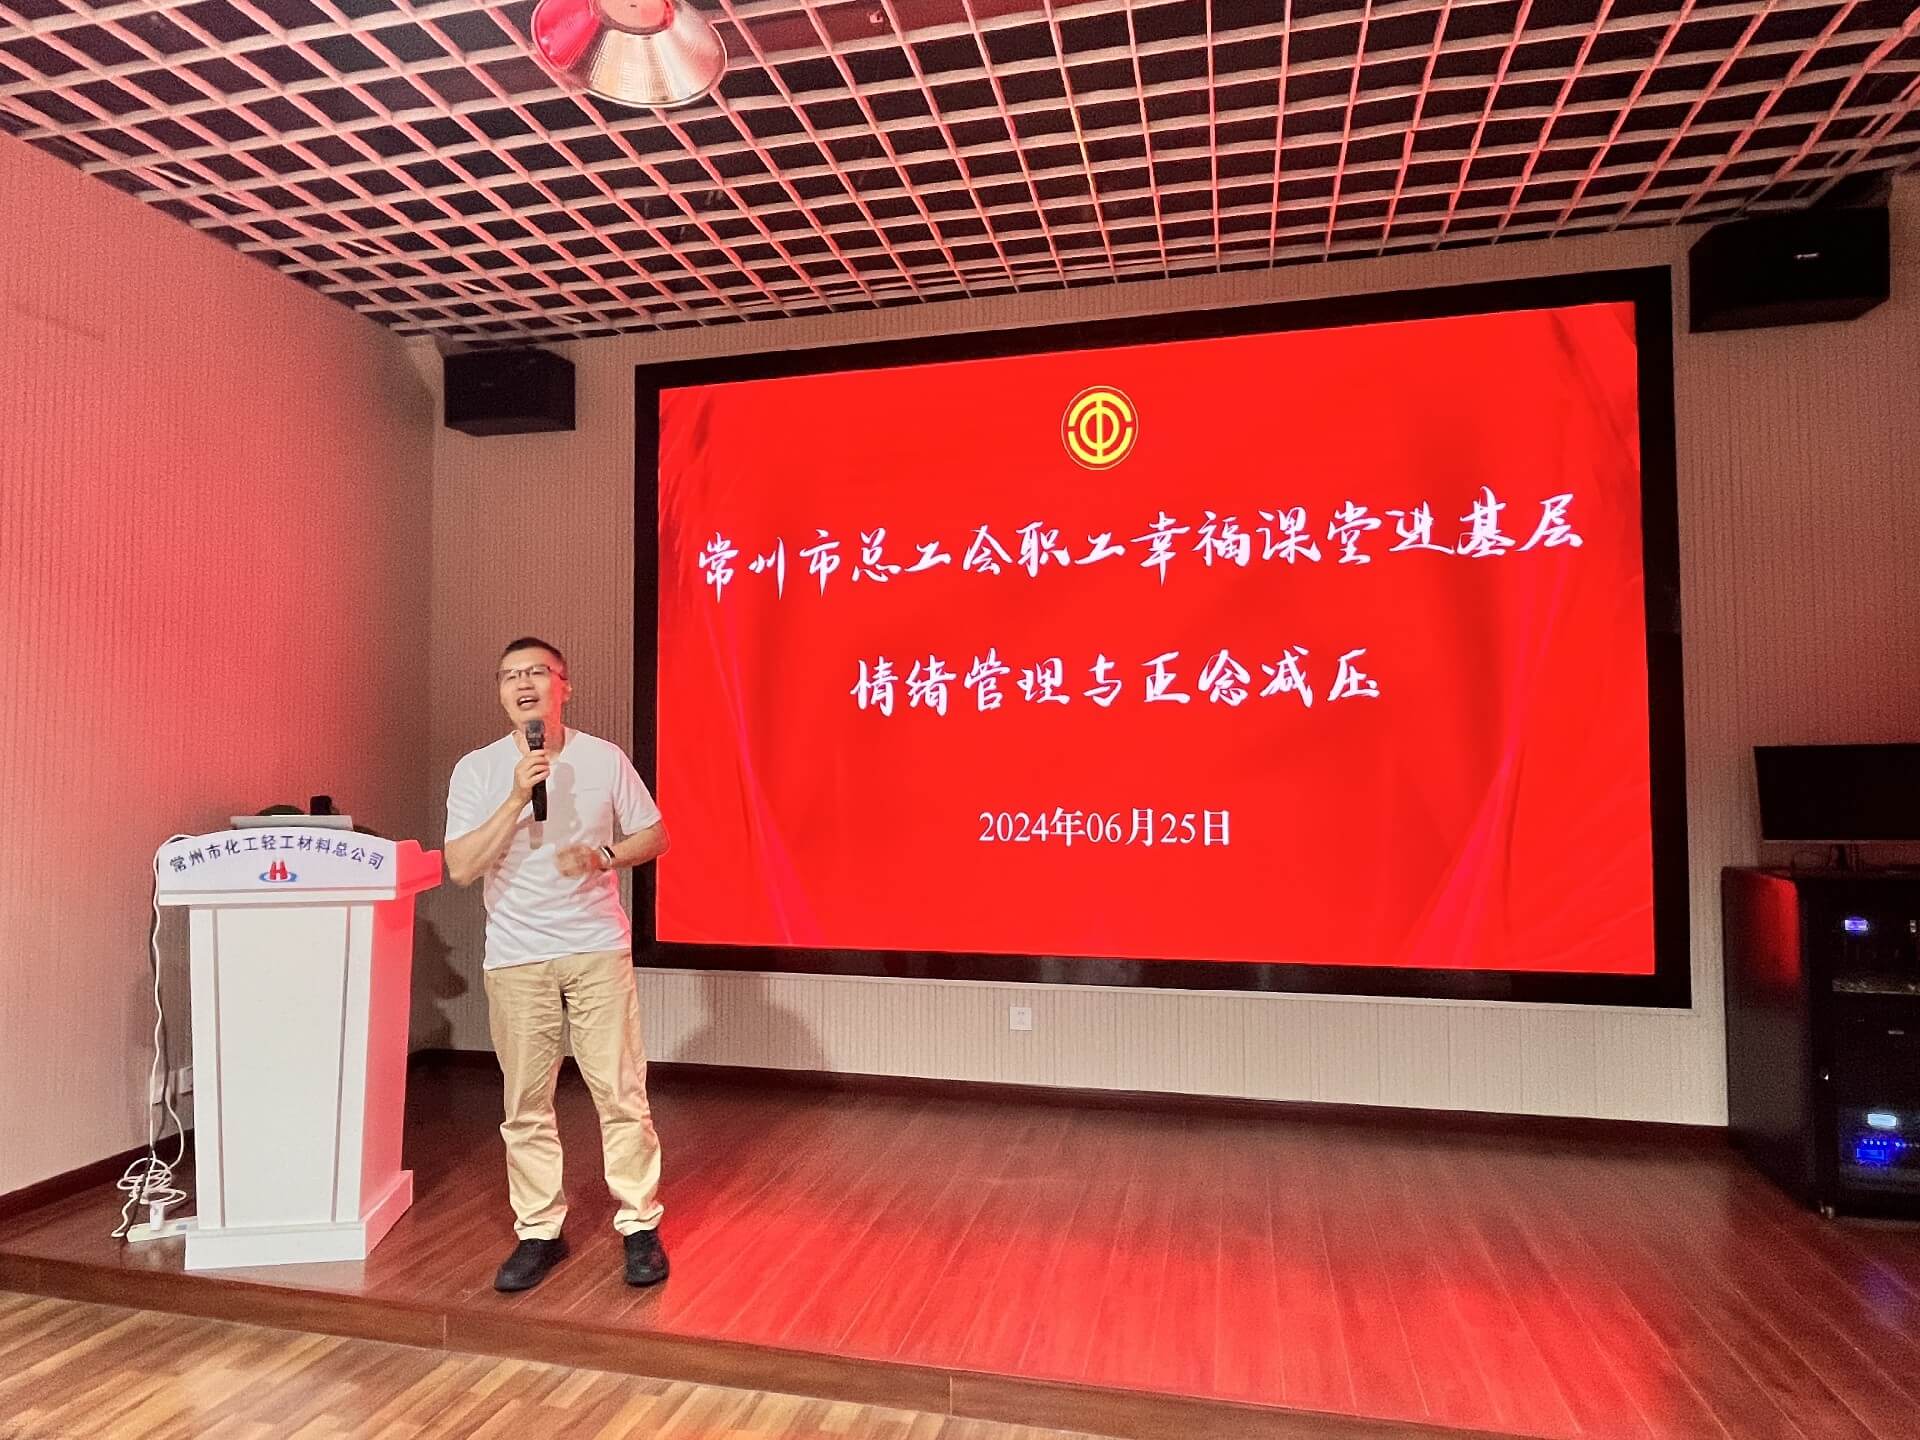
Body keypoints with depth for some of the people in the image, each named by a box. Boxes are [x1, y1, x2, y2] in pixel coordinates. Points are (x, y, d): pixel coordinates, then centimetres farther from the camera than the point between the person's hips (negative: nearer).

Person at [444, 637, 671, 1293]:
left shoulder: (605, 759, -1)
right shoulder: (477, 769, -2)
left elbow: (654, 836, 6)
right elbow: (461, 868, -10)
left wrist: (603, 856, -14)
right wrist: (517, 797, -20)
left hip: (598, 949, 0)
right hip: (515, 958, 1)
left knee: (621, 1093, 2)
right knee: (526, 1103, 8)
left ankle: (639, 1225, 17)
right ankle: (539, 1232, 24)